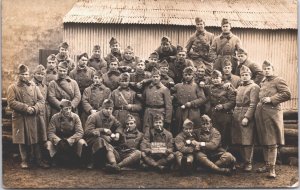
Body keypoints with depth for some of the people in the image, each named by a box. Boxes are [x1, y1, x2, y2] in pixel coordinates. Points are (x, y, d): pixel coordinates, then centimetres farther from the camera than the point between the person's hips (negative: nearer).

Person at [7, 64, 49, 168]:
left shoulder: (34, 86, 11)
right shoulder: (13, 87, 3)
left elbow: (41, 100, 5)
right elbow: (11, 102, -8)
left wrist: (35, 108, -14)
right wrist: (26, 108, -18)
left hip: (35, 118, 2)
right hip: (20, 119, -2)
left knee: (36, 140, 5)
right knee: (23, 141, 5)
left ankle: (39, 160, 14)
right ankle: (25, 161, 19)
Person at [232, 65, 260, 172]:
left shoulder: (254, 87, -5)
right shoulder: (239, 87, 19)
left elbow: (253, 104, -13)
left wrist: (247, 117, -20)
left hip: (247, 116, -7)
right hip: (237, 115, 7)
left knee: (248, 141, -4)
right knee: (240, 140, 10)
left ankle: (248, 163, 4)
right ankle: (243, 161, 20)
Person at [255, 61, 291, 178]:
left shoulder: (279, 81, -2)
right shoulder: (262, 83, 20)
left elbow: (287, 94, -11)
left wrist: (271, 99, -14)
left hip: (272, 113, -7)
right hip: (260, 113, 7)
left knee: (272, 142, -5)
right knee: (264, 142, 10)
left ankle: (272, 168, 0)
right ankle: (267, 165, 21)